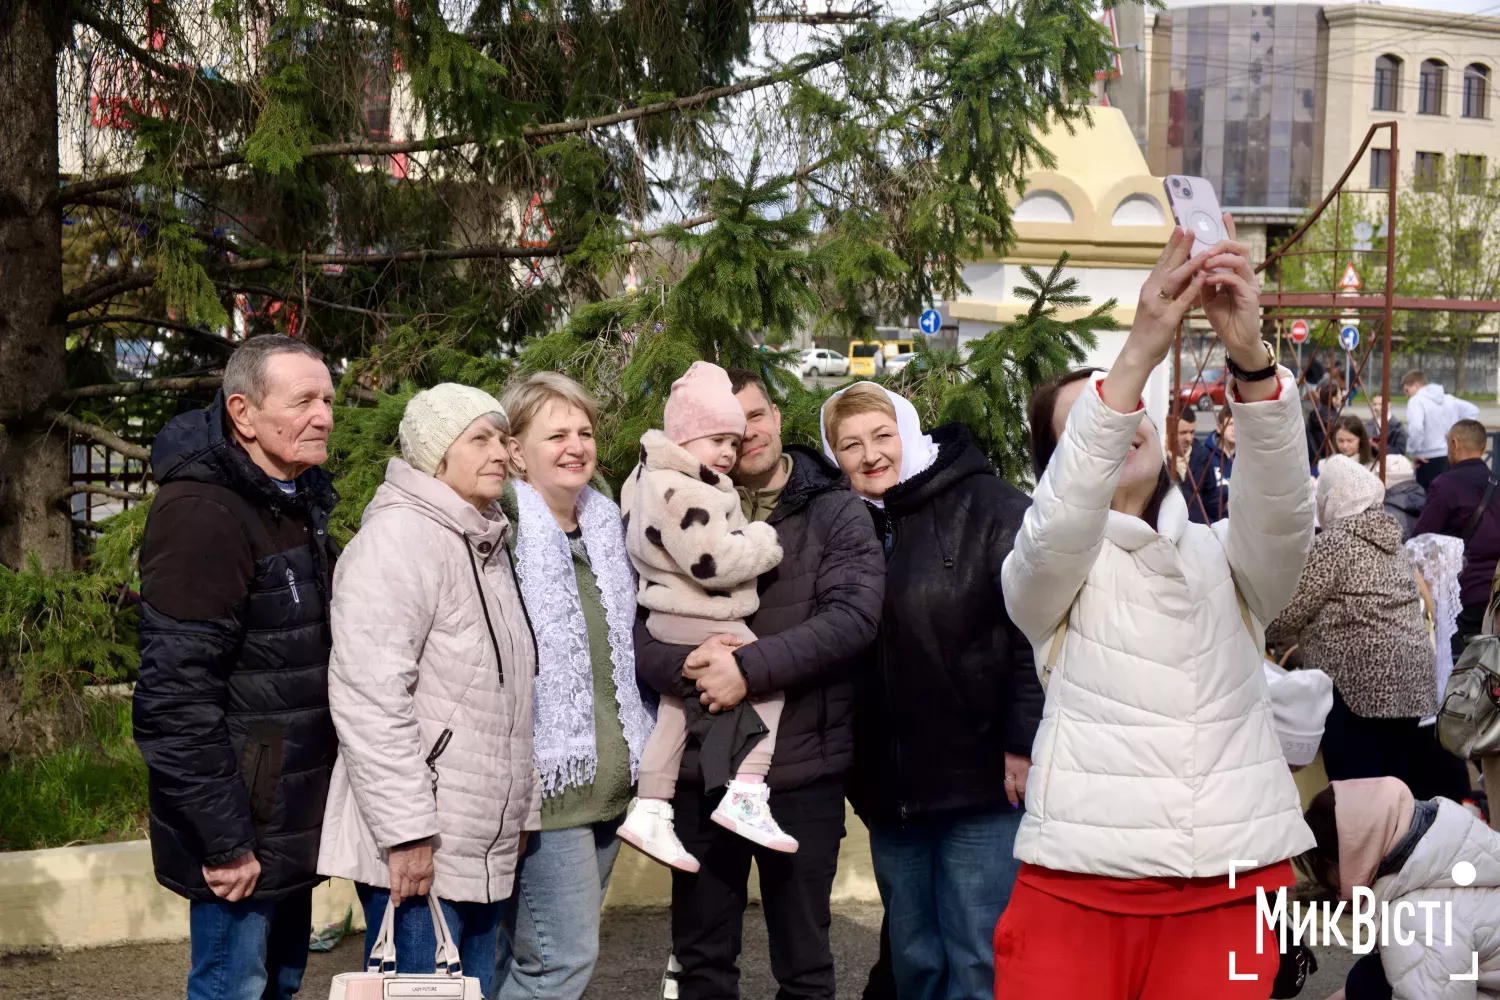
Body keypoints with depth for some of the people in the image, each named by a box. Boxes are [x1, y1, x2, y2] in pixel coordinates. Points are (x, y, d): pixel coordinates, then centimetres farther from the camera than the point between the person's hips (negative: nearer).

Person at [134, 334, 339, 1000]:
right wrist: (224, 840, -22)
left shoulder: (298, 506, 11)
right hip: (242, 830, -9)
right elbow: (174, 695, -24)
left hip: (292, 820, 9)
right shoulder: (202, 514, -19)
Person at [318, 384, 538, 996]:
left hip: (483, 849, 9)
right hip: (417, 849, -9)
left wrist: (521, 811, 18)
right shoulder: (398, 537, -13)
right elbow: (368, 696, -22)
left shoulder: (489, 545, 16)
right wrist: (406, 829, -23)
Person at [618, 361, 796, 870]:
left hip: (670, 619, 11)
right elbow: (716, 562, -27)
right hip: (702, 625, -11)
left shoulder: (657, 479, 13)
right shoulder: (681, 492, -23)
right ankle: (745, 796, -8)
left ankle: (650, 811, 24)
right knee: (768, 683, -5)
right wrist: (765, 541, -12)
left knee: (675, 710, 17)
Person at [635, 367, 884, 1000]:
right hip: (700, 766, 2)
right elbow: (631, 621, -1)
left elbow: (853, 615, -16)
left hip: (802, 768, -2)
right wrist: (681, 666, -21)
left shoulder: (836, 510, -1)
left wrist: (750, 668, -24)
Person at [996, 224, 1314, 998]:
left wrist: (1250, 357, -27)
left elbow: (1283, 506, -9)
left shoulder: (1225, 557, 12)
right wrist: (1138, 353, -28)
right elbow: (1059, 521, -18)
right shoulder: (1044, 573, 5)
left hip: (1235, 889, 2)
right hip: (1077, 886, -2)